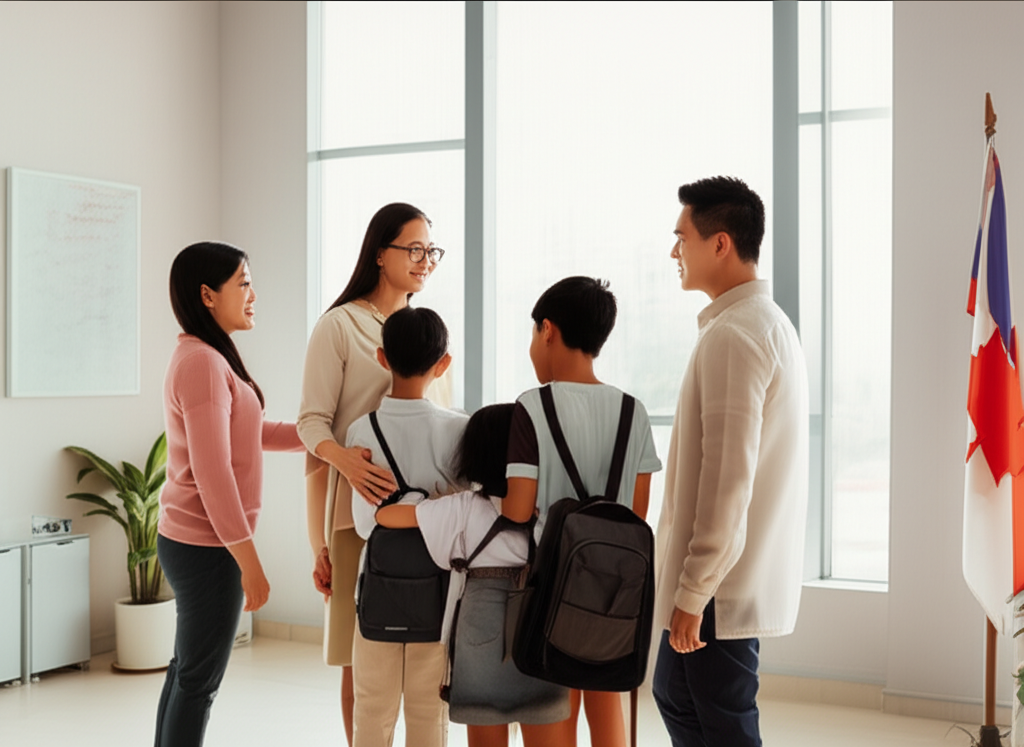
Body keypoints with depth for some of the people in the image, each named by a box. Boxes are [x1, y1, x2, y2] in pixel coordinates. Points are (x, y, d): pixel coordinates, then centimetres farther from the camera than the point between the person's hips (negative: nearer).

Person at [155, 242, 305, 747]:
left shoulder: (202, 357, 12)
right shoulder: (204, 363, -19)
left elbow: (247, 434, 22)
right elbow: (212, 473, -23)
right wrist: (248, 559, -19)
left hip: (186, 539, 10)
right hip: (209, 544, -10)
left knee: (187, 672, 18)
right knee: (199, 680, 1)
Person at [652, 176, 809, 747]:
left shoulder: (733, 334, -18)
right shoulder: (773, 323, 13)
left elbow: (728, 475, -24)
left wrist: (692, 593, -19)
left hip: (721, 582, -10)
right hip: (752, 570, 10)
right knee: (676, 695, 20)